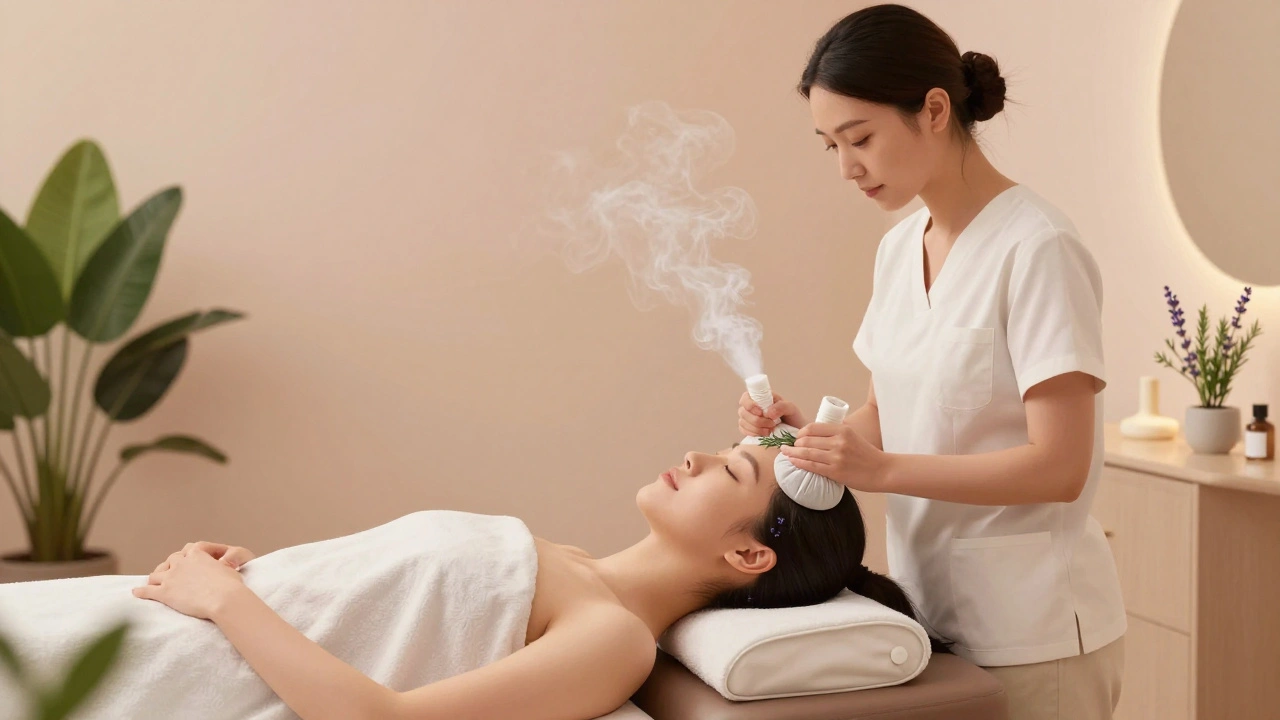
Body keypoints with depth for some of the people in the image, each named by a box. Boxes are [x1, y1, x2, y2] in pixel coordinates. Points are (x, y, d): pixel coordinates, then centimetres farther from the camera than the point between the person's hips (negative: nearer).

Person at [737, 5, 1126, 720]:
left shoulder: (1036, 249, -17)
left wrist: (882, 469, -25)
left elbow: (1058, 467, -19)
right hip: (932, 607, 7)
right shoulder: (898, 247, 5)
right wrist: (814, 431, -5)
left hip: (1030, 627, -6)